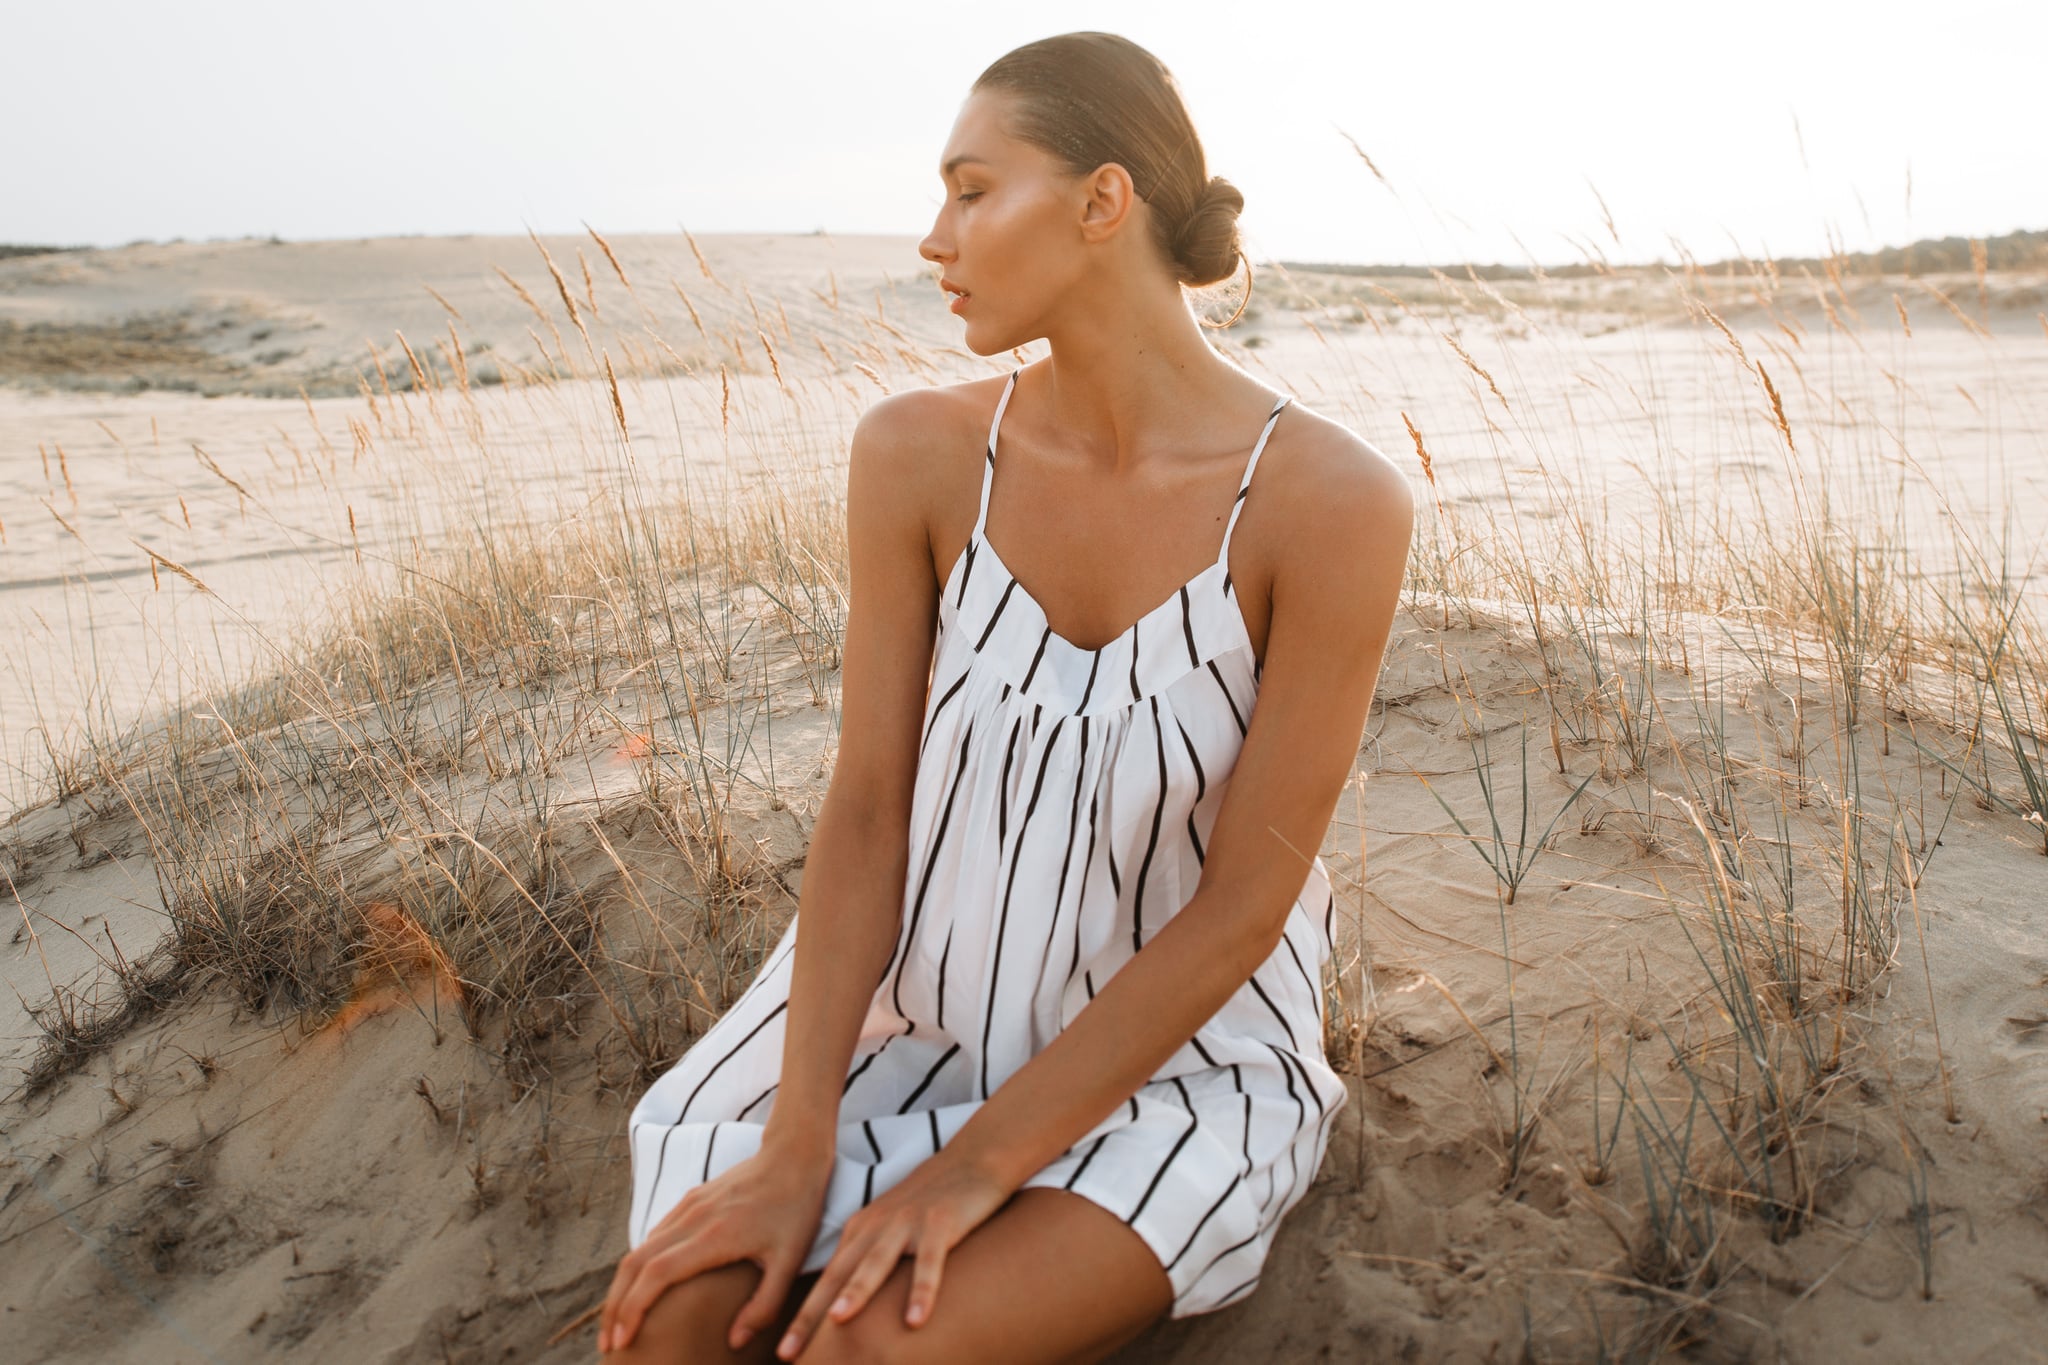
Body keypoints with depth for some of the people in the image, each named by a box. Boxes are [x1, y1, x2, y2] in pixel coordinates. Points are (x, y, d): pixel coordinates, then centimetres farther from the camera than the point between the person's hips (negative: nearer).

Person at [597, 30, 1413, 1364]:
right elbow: (866, 808, -8)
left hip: (1178, 1056, -2)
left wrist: (979, 1167, -17)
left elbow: (1244, 903, -17)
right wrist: (795, 1148, -15)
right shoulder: (920, 454, -10)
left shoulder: (1333, 499, -21)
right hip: (916, 1010, 3)